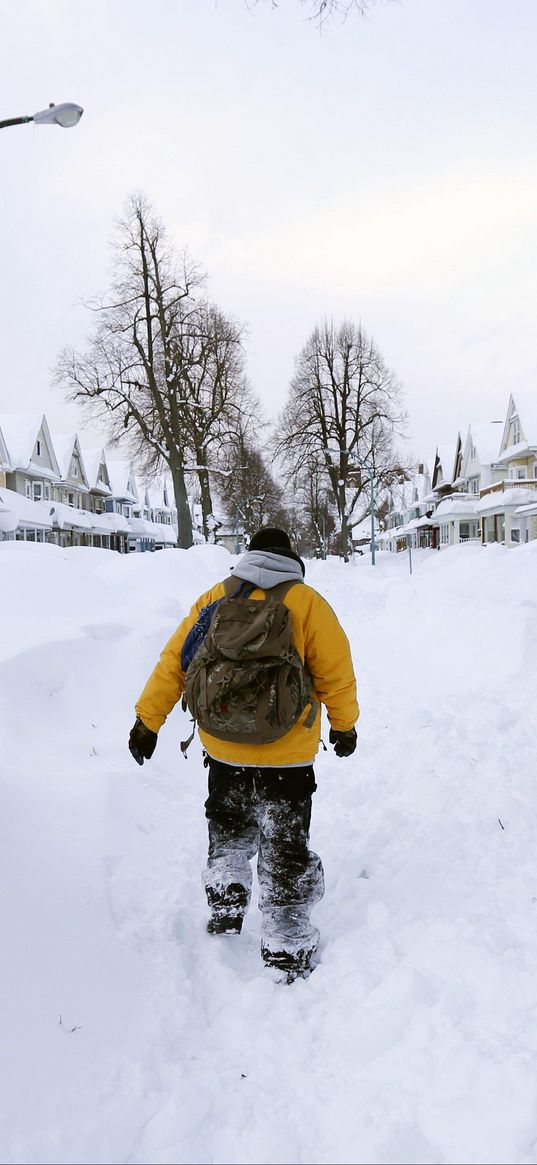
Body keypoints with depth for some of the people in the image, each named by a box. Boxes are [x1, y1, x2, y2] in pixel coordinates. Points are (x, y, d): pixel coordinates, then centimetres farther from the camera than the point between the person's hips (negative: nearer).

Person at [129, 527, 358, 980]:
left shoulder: (214, 598, 2)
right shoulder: (306, 602, -7)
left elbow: (174, 662, 1)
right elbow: (336, 671, -5)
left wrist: (148, 721, 7)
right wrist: (344, 724, 10)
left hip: (222, 747, 3)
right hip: (286, 753, -3)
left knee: (228, 828, 28)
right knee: (286, 846, 11)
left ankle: (225, 908, 30)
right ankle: (287, 951, 18)